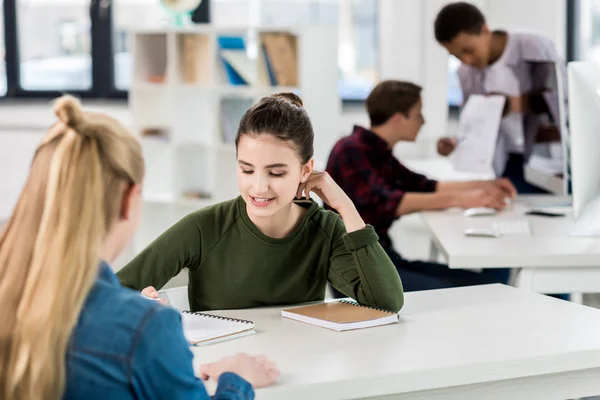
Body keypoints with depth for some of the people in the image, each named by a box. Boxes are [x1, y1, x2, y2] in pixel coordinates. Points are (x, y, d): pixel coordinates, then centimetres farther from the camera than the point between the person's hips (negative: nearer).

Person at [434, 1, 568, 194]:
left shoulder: (536, 48, -6)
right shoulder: (466, 72, 7)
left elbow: (565, 99, -7)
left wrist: (516, 104, -19)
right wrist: (459, 145, -10)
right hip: (507, 169, 4)